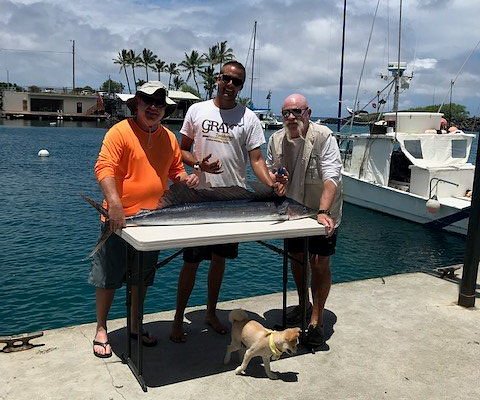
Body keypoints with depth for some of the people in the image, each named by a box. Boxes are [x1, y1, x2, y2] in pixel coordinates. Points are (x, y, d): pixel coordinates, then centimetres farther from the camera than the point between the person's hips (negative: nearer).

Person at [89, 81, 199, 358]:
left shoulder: (169, 138, 10)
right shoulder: (120, 132, -9)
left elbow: (176, 169, 18)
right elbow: (104, 168, -18)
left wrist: (186, 178, -5)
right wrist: (114, 203, -31)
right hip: (120, 218, -5)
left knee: (142, 278, 17)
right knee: (108, 277, 5)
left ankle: (136, 326, 33)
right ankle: (101, 329, 22)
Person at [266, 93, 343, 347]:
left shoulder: (323, 137, -21)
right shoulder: (276, 140, -4)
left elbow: (331, 177, -29)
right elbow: (269, 171, 10)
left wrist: (322, 212, -41)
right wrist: (272, 176, -15)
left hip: (322, 213, -5)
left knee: (320, 263, -4)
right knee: (296, 259, 16)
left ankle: (316, 319, 10)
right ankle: (303, 305, 39)